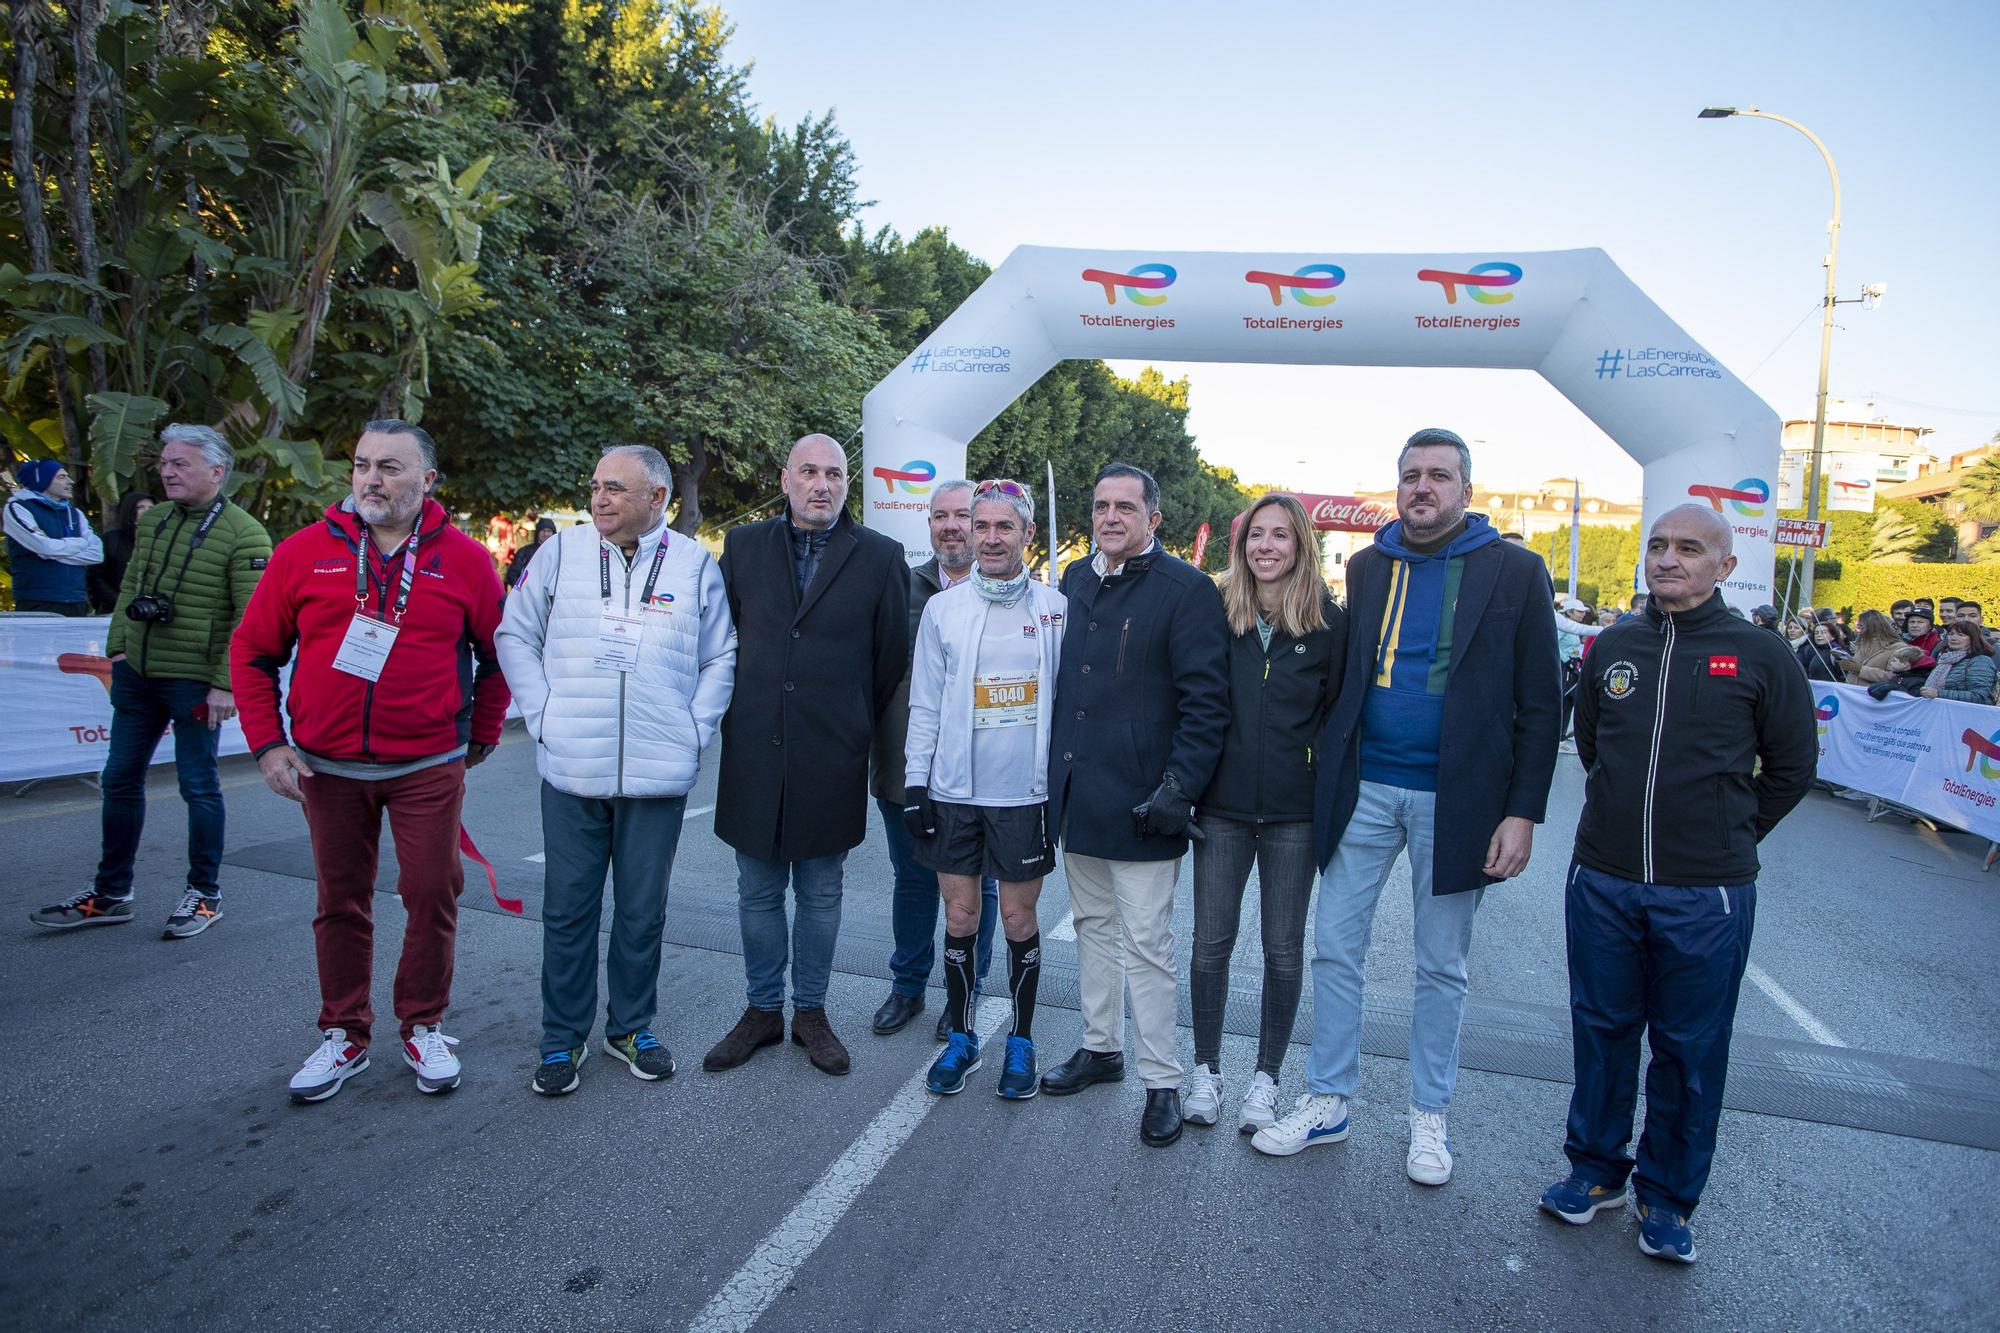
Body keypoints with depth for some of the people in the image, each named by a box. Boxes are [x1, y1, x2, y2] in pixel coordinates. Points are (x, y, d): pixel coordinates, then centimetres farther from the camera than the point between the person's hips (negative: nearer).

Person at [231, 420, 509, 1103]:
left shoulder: (464, 560, -3)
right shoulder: (304, 552, 0)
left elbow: (497, 653, 7)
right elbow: (252, 651, 6)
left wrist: (482, 734, 10)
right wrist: (267, 742, 0)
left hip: (429, 766, -1)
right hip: (328, 767, 2)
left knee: (432, 897, 4)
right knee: (341, 902, 12)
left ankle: (424, 1027, 23)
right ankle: (343, 1034, 28)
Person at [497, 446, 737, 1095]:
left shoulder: (695, 565, 3)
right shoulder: (562, 552, 3)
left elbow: (722, 658, 8)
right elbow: (514, 635, 9)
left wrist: (695, 730, -1)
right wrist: (541, 715, 0)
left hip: (659, 776, 0)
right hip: (571, 773, 0)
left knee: (642, 912, 11)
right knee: (568, 909, 9)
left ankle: (631, 1027, 29)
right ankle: (563, 1037, 25)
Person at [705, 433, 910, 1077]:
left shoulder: (880, 557, -1)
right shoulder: (743, 545, 5)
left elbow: (891, 657, 3)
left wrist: (858, 727, 7)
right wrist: (740, 712, 10)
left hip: (831, 758, -2)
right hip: (753, 751, 2)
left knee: (820, 894, 11)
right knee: (757, 892, 13)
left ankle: (810, 1011, 28)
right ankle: (763, 1010, 30)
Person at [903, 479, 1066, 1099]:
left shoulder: (1055, 609, -1)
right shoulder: (942, 609, 2)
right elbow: (925, 705, 5)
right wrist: (915, 782, 0)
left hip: (1025, 794, -1)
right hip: (954, 791, 2)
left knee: (1019, 918, 8)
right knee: (960, 916, 10)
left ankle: (1021, 1040, 26)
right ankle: (961, 1036, 27)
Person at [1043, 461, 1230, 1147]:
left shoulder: (1186, 589, -10)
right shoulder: (1075, 580, 10)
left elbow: (1205, 700, -13)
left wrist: (1180, 787, -19)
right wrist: (1054, 770, 16)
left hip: (1140, 800, -6)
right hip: (1075, 794, 7)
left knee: (1146, 944, 1)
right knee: (1093, 925, 18)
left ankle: (1162, 1082, 16)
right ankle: (1101, 1046, 35)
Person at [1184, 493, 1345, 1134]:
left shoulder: (1328, 622, -2)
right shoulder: (1216, 612, 1)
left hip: (1294, 813, -1)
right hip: (1222, 805, 1)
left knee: (1283, 949, 10)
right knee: (1211, 942, 8)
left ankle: (1266, 1077, 27)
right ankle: (1206, 1069, 26)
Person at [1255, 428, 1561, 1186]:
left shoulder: (1513, 573, -4)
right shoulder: (1367, 568, 6)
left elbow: (1539, 704, -4)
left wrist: (1523, 812, -9)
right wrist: (1331, 774, 4)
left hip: (1454, 799, -3)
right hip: (1364, 790, 3)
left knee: (1441, 968, 12)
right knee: (1335, 949, 8)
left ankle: (1429, 1117, 29)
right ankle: (1327, 1103, 24)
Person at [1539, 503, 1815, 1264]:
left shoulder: (1760, 655, -4)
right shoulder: (1613, 648, 5)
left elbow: (1793, 766, 6)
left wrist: (1730, 838, 9)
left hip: (1705, 896, -2)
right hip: (1601, 884, 3)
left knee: (1690, 1049, 10)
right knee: (1602, 1030, 14)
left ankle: (1668, 1196, 27)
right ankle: (1595, 1168, 31)